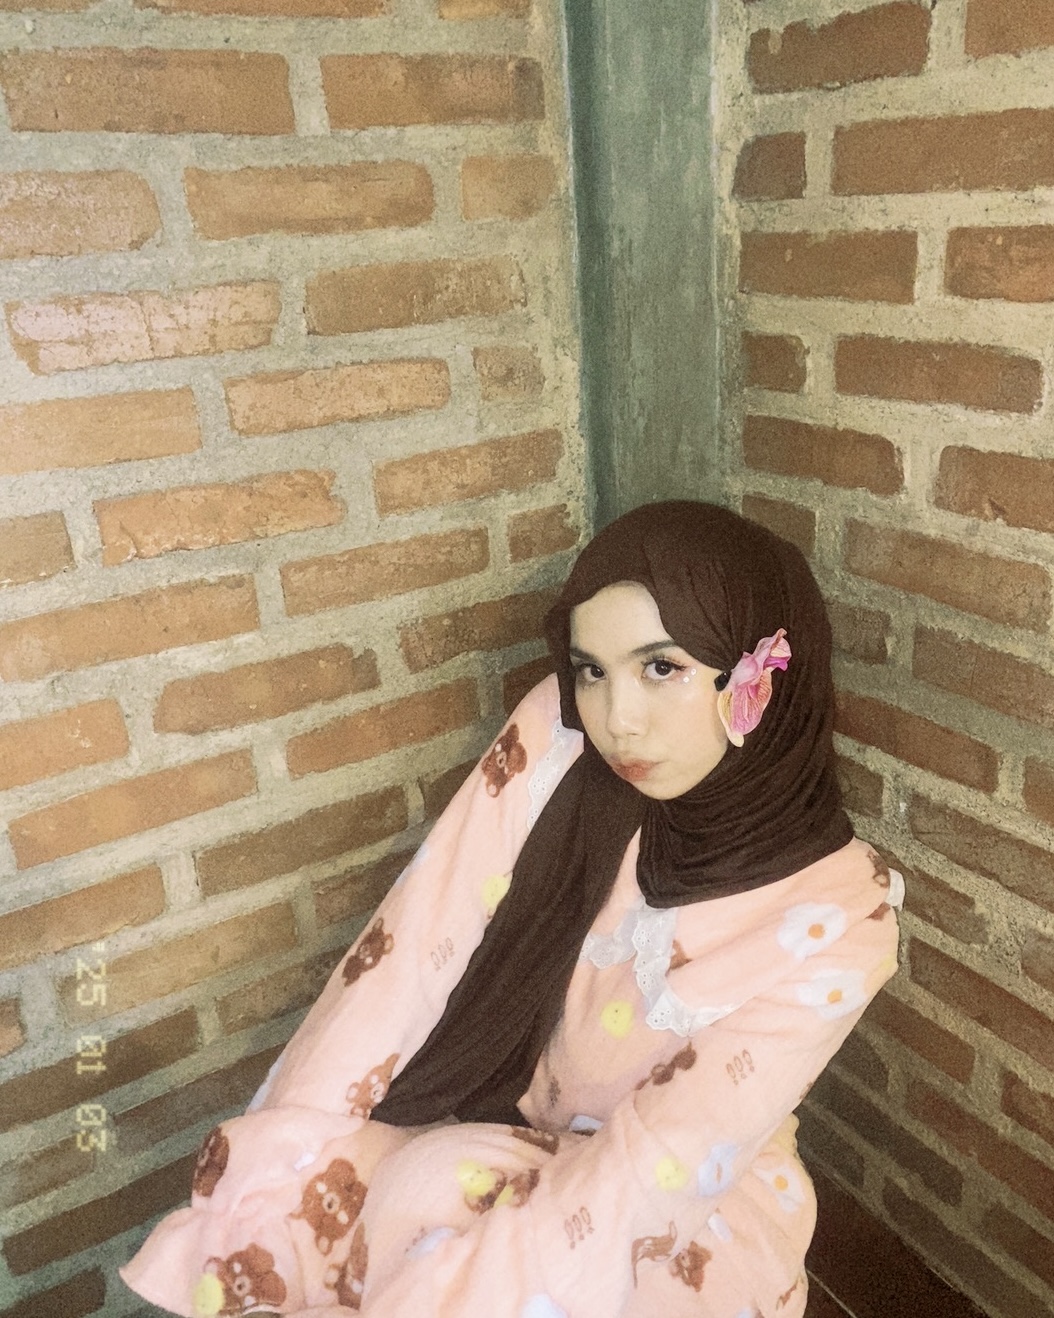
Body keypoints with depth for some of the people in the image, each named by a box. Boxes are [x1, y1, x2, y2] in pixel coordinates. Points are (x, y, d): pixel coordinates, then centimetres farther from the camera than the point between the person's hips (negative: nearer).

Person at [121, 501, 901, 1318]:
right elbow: (406, 964, -20)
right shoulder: (559, 739, -17)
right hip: (501, 1141, 2)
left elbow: (650, 1168, -23)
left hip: (694, 1213, -2)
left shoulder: (837, 917, -22)